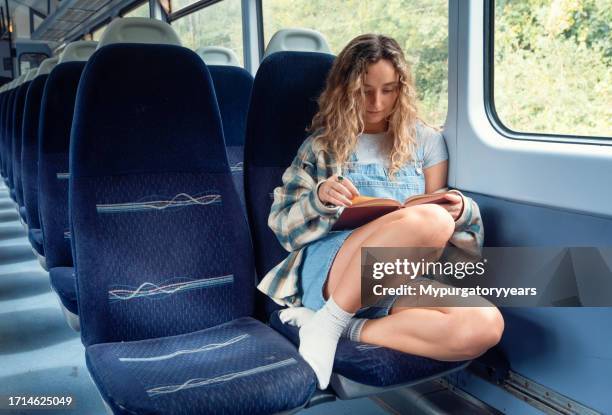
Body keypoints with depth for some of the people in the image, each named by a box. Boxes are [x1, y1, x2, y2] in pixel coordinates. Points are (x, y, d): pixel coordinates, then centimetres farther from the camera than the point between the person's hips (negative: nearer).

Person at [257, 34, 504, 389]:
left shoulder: (426, 140, 19)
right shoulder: (321, 145, 15)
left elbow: (440, 215, 19)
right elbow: (283, 226, 9)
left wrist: (461, 210, -5)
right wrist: (319, 197, -12)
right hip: (328, 270, -2)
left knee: (485, 326, -30)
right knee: (429, 220, -33)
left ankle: (348, 328, -19)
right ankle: (327, 324, -21)